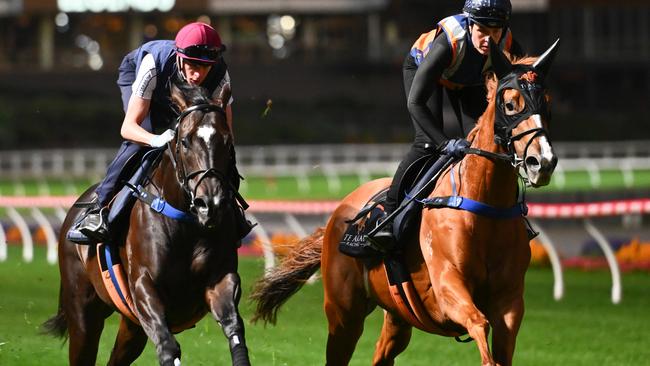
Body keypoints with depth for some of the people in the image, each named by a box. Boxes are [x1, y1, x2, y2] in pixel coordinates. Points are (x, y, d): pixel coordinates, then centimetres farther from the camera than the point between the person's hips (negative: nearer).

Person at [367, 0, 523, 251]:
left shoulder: (509, 48, -35)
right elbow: (415, 103, -44)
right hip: (422, 67, -4)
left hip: (471, 81, 4)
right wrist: (446, 143, -51)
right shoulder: (448, 44, -45)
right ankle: (389, 215, -20)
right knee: (428, 142, -21)